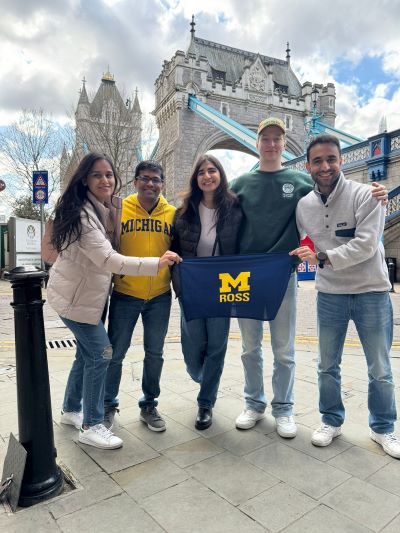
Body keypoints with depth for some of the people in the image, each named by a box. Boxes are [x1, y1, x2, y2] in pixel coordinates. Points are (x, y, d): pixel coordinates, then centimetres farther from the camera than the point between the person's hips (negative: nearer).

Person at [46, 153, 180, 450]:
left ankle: (71, 410, 35)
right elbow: (108, 260, -30)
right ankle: (91, 426, 12)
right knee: (101, 353, -5)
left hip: (92, 293, 8)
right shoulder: (82, 214, -23)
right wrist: (157, 264, -34)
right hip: (75, 296, -8)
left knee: (87, 352, 15)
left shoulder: (110, 209, 5)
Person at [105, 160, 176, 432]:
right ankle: (109, 404, 31)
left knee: (155, 354, 13)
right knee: (115, 353, 8)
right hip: (124, 295, -1)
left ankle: (149, 404, 33)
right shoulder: (120, 209, -4)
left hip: (160, 297, 2)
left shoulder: (173, 213, 1)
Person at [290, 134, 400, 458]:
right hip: (329, 295, 3)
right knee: (327, 366, 13)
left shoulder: (364, 195, -12)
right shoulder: (304, 205, 1)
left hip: (371, 292, -3)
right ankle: (332, 421, 34)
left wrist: (322, 257, -30)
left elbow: (366, 245, -22)